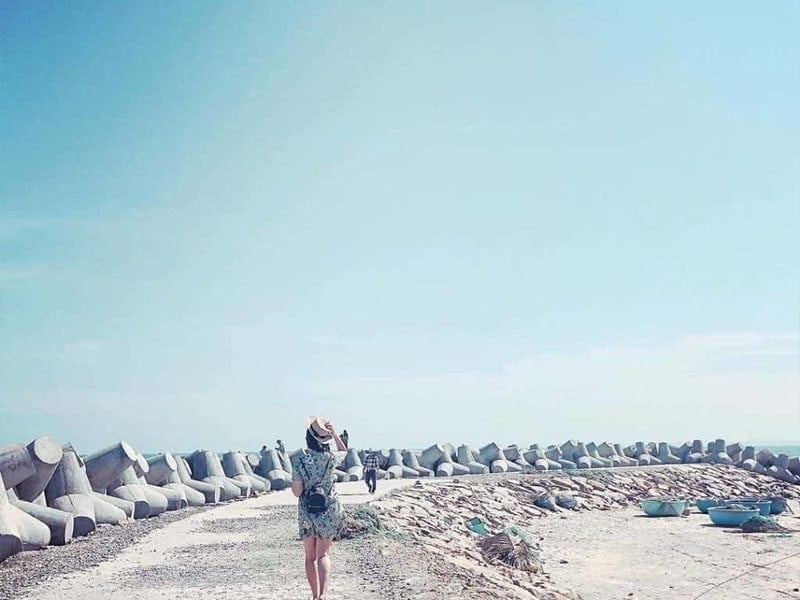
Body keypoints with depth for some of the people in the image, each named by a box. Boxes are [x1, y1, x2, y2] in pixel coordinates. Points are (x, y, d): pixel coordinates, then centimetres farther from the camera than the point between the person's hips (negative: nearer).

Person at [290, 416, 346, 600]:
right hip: (329, 511, 0)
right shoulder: (330, 459, -9)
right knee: (323, 555, 7)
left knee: (310, 556, 15)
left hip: (306, 513, 0)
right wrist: (335, 434, 10)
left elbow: (297, 491, -12)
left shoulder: (298, 458, -13)